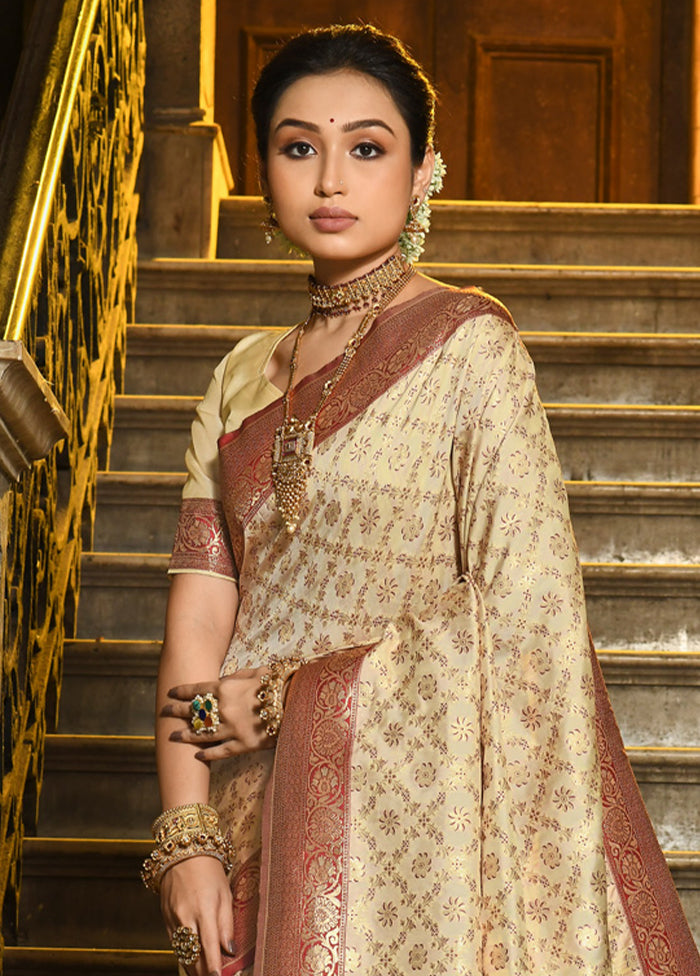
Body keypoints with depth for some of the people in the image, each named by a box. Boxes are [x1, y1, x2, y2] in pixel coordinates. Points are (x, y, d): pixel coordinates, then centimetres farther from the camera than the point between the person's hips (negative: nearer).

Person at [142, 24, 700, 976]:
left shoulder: (467, 342, -4)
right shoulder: (244, 379, 11)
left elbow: (527, 611, -13)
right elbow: (199, 615, 4)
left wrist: (280, 699, -10)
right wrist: (185, 836, -8)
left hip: (424, 803, -4)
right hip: (265, 818, 4)